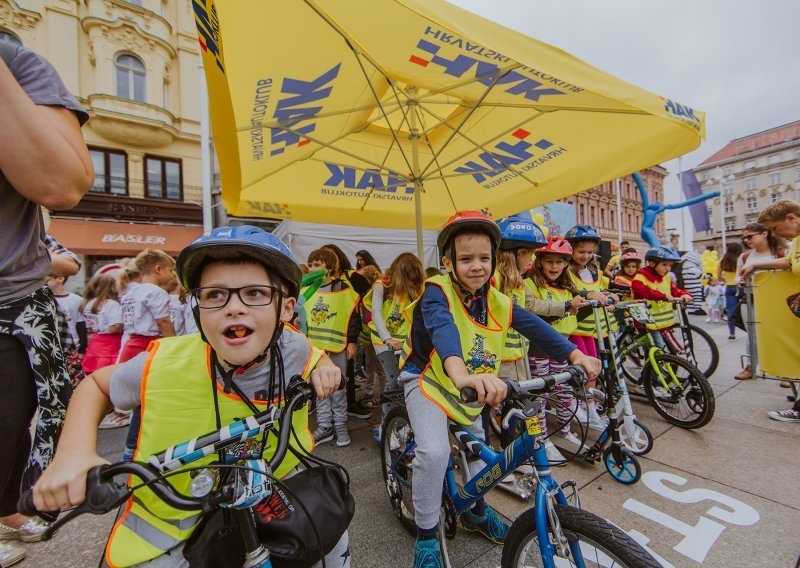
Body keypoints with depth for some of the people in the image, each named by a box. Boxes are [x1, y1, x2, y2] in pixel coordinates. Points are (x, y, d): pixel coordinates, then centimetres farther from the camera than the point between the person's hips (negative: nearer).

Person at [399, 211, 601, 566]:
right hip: (429, 381, -6)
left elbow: (533, 326, -11)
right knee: (435, 452, -25)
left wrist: (576, 355, -26)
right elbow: (443, 328, -45)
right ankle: (426, 536, 3)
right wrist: (461, 373, -64)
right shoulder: (437, 291, -26)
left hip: (472, 388, 6)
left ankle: (474, 512, 50)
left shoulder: (496, 301, -7)